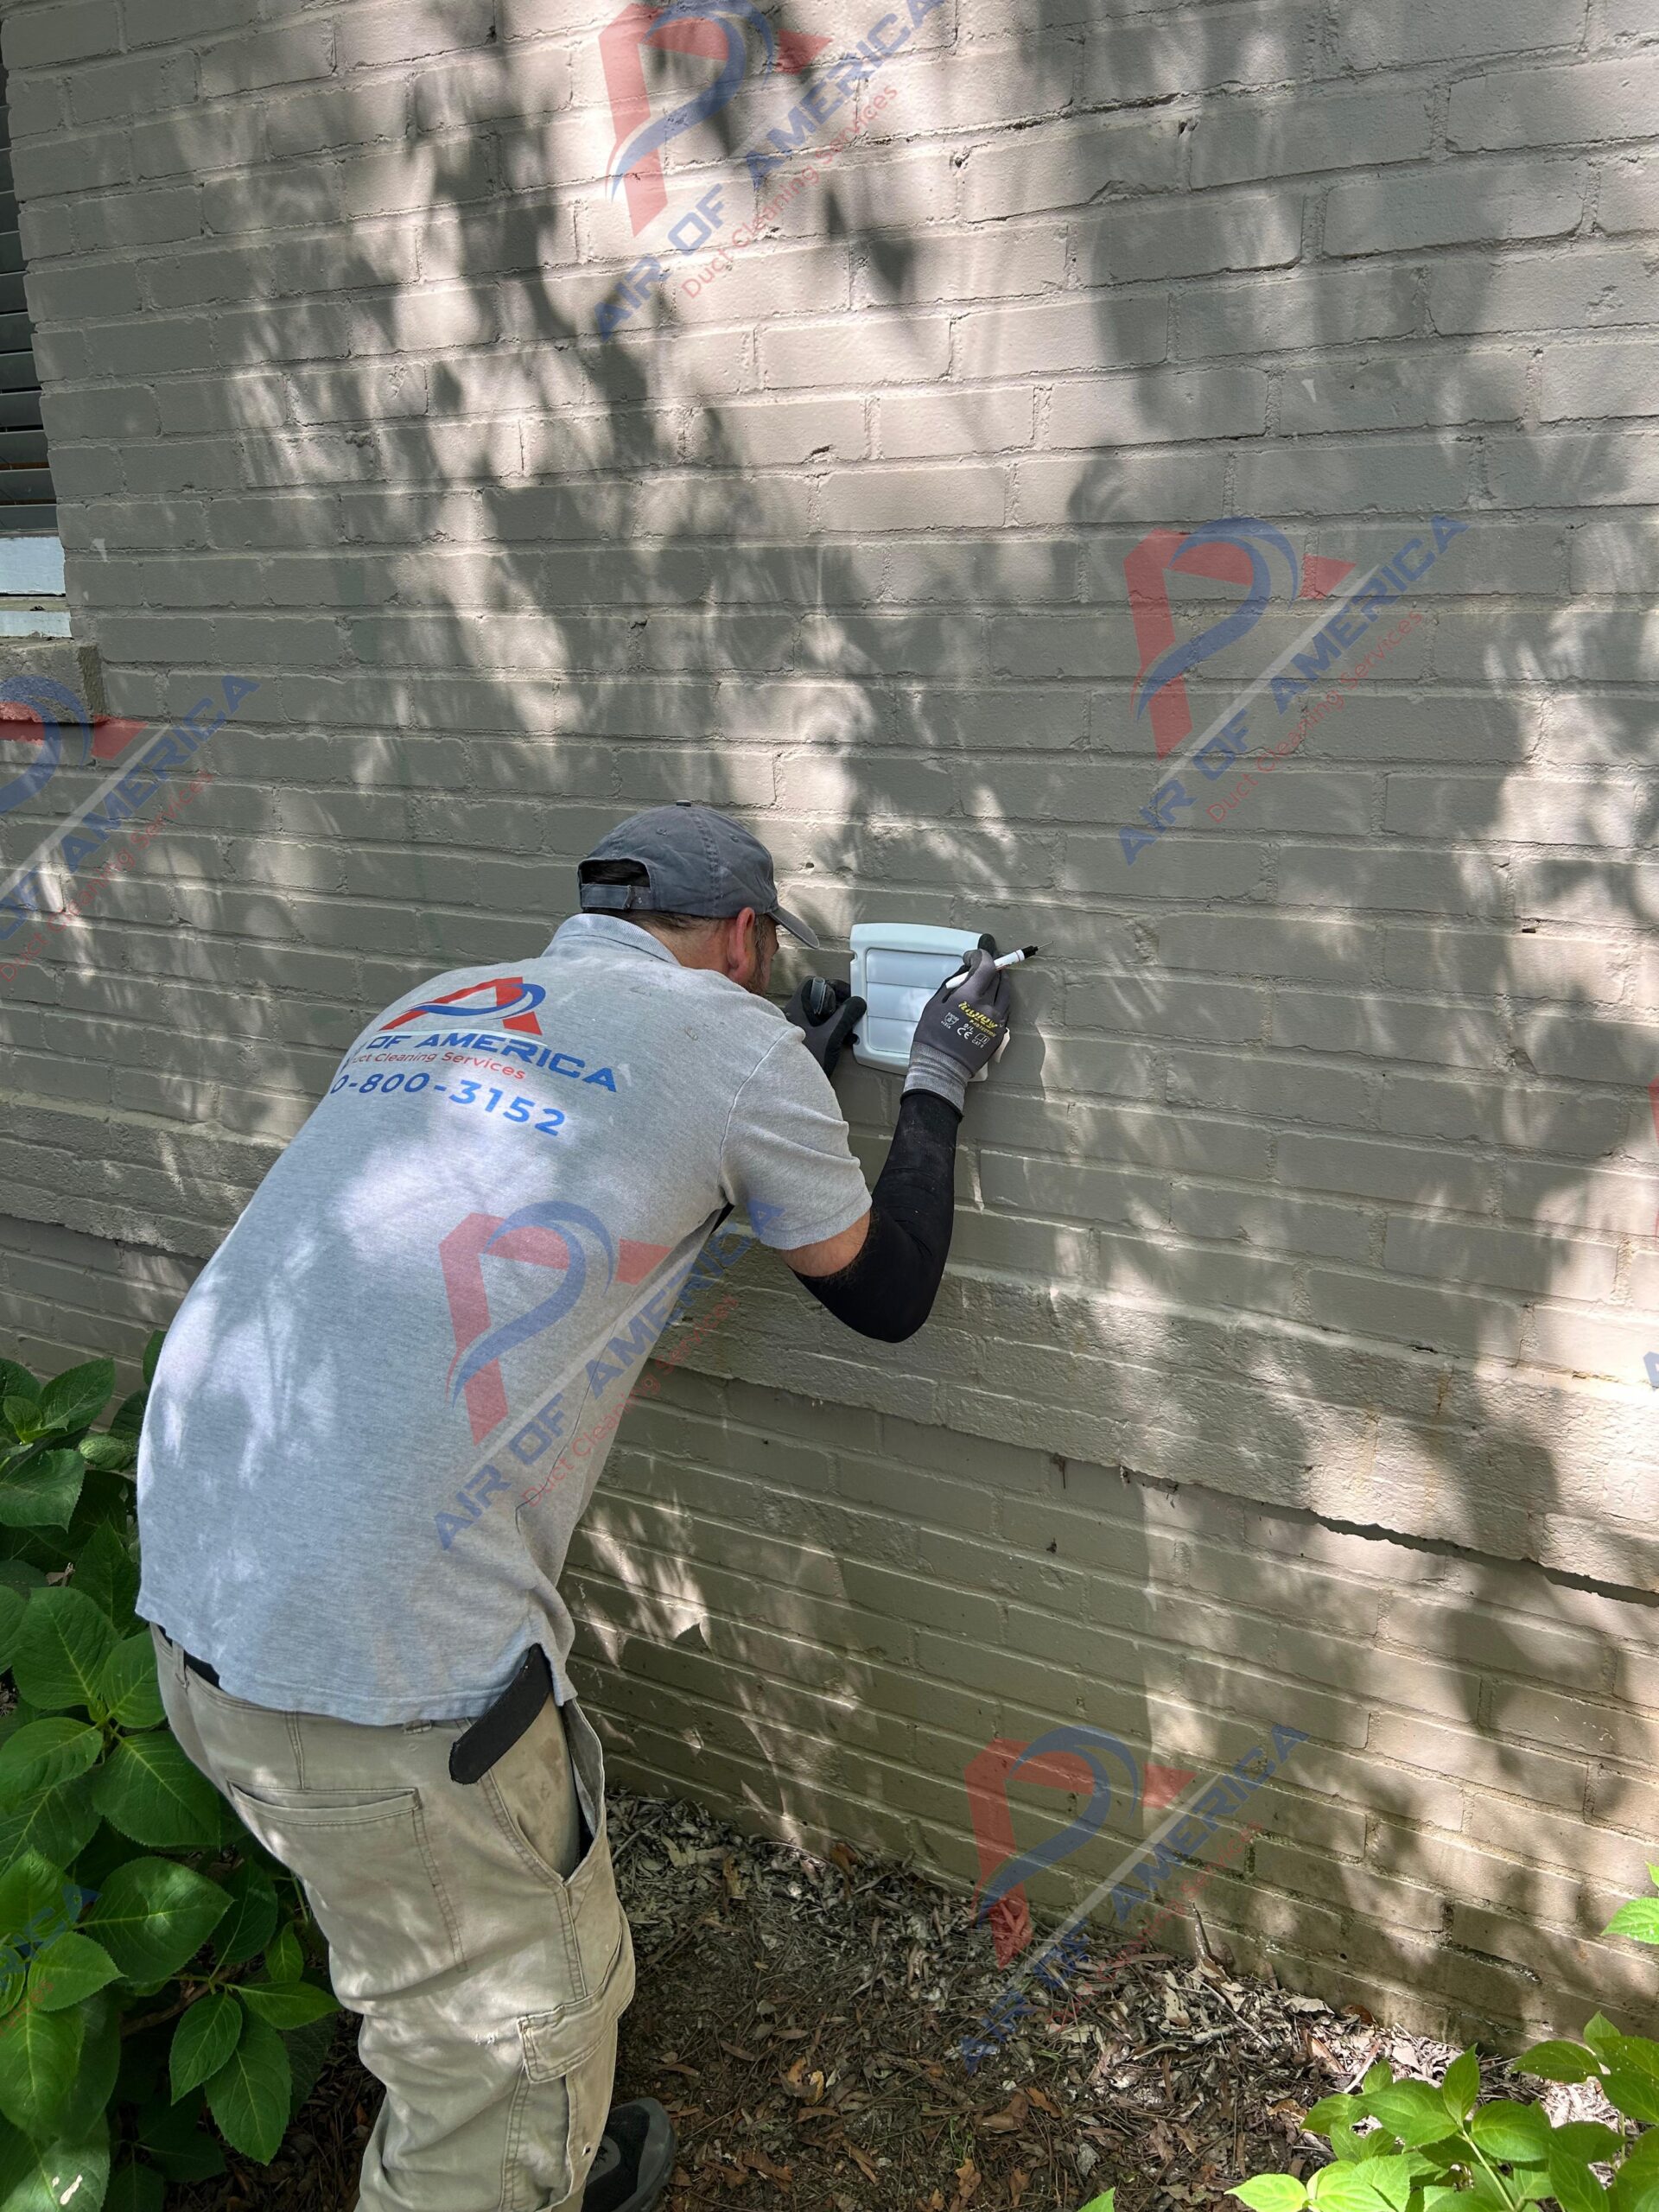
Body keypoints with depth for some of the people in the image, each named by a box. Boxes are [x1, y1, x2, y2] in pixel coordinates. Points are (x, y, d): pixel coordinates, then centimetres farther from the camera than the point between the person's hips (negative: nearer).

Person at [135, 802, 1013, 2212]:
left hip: (194, 1587, 9)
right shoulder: (729, 1036, -4)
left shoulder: (436, 1007, 15)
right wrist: (939, 1083, 21)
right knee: (510, 2045, 15)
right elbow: (886, 1292, 8)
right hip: (379, 1664, -9)